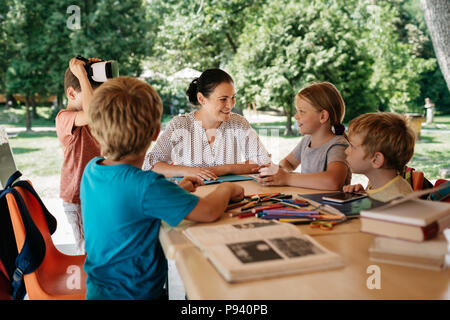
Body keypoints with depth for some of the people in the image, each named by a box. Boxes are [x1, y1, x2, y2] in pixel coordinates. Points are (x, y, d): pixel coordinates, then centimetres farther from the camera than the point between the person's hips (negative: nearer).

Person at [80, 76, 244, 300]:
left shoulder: (91, 169, -4)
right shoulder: (145, 185, -30)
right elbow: (209, 211, -29)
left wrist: (176, 190, 8)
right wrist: (226, 189, -8)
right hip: (134, 294, -8)